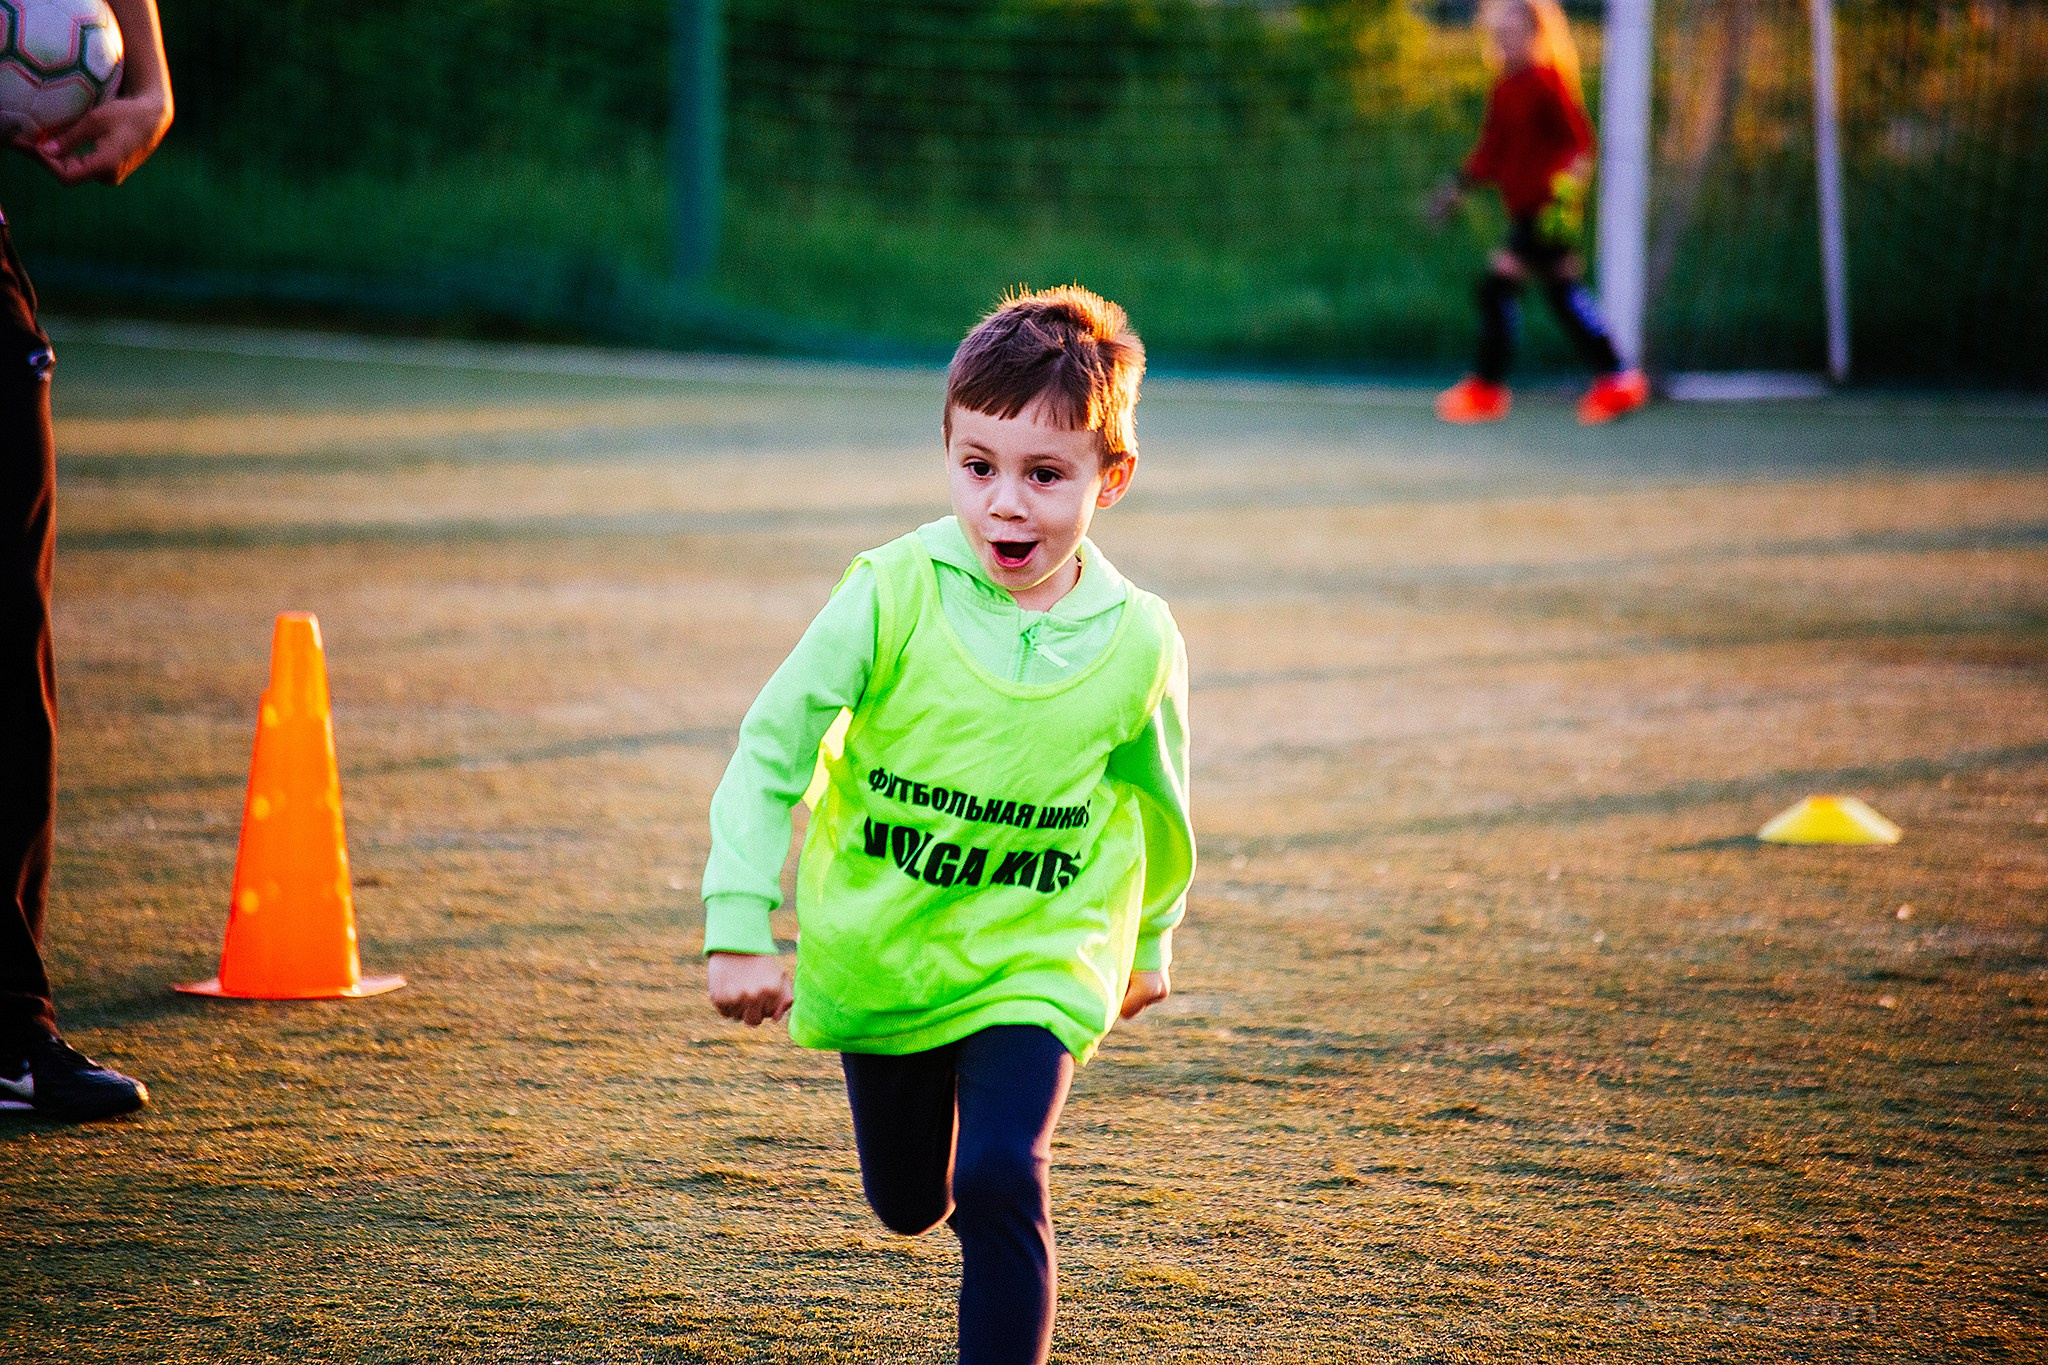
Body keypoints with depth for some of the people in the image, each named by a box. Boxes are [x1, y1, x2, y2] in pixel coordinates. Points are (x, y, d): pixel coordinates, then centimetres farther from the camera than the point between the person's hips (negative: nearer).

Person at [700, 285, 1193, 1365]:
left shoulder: (1138, 643, -13)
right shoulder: (896, 592, -19)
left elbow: (1156, 800, 6)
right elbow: (771, 748, -14)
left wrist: (1151, 943, 19)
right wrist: (740, 930, -19)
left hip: (1035, 956, -1)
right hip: (875, 948, 1)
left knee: (1001, 1188, -21)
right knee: (907, 1203, 19)